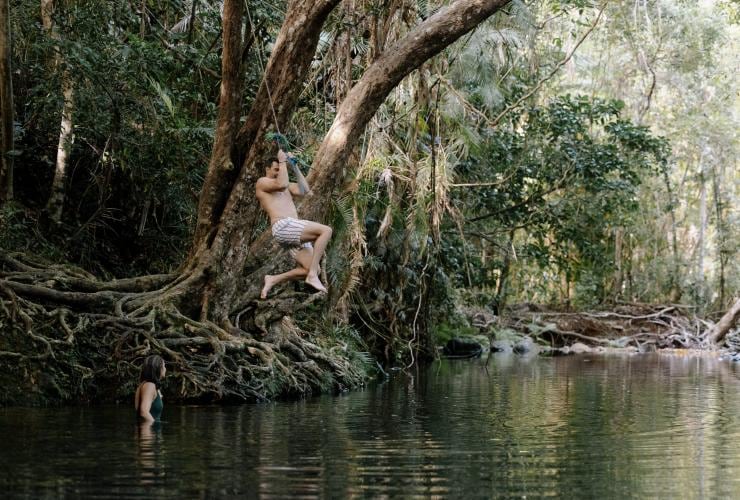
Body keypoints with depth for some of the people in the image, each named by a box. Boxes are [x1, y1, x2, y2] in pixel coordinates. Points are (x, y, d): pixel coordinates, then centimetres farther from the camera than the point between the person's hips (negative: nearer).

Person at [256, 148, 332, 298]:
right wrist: (282, 161, -3)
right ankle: (312, 275, -24)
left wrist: (294, 167, 18)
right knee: (326, 230, -22)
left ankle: (273, 280, 7)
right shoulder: (262, 182, 6)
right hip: (283, 227, -9)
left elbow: (305, 190, 18)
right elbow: (282, 185, -13)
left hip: (295, 232, 9)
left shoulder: (286, 185, 31)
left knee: (312, 270, -1)